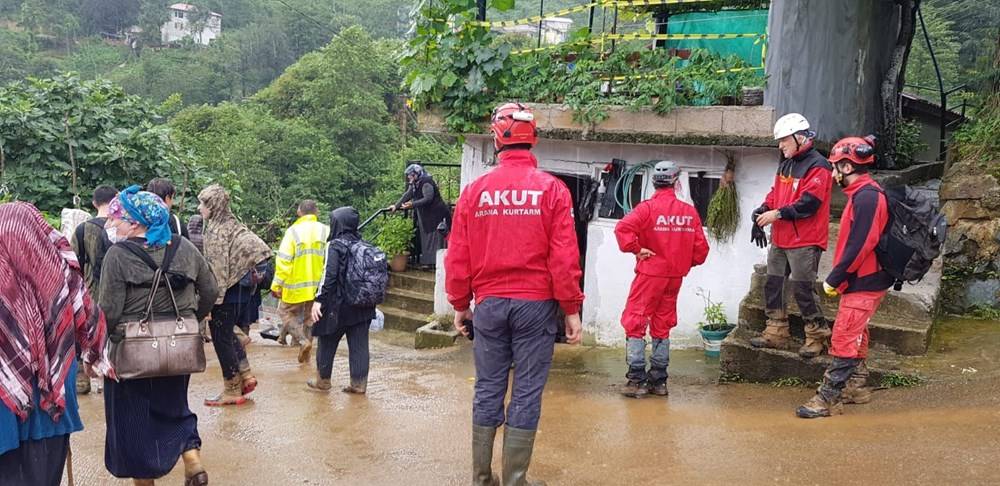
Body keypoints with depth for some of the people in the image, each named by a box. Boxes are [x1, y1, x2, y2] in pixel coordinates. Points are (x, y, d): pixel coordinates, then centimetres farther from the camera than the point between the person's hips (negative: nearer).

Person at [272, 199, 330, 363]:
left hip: (296, 285, -4)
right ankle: (306, 353, 20)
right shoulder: (325, 231, -4)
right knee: (310, 317, 16)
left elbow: (283, 260, -14)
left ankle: (303, 341, -7)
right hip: (317, 285, 4)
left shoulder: (293, 231, -12)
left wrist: (276, 285, -8)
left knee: (286, 312, 12)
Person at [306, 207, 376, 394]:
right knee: (359, 345, 7)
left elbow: (329, 274, -19)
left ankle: (323, 380, 23)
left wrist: (319, 300, -18)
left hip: (338, 305, -5)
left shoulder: (335, 245, -12)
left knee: (327, 343, 12)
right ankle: (359, 383, 7)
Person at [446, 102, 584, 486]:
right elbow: (564, 257, -9)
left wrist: (460, 306, 15)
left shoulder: (475, 190, 1)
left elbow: (457, 256, 4)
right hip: (536, 305, -2)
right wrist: (572, 310, -1)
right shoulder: (552, 189, -6)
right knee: (527, 393, 4)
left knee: (488, 390, 12)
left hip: (489, 305, 3)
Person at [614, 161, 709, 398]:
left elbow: (623, 228, -26)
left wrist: (636, 249, -13)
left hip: (650, 274, -4)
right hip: (675, 276, 4)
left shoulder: (648, 207, -11)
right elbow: (700, 247, 3)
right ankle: (658, 381, 17)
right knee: (662, 327, 14)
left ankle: (636, 380, -3)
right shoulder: (690, 211, 1)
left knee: (635, 324, 2)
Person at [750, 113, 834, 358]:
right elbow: (775, 192, 18)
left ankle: (818, 336, 10)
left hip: (805, 243, -9)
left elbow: (809, 203, -22)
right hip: (780, 240, 9)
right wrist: (763, 210, -1)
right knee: (773, 284, 12)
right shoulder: (786, 165, 15)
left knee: (803, 289, -4)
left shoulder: (817, 167, -14)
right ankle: (776, 332, 22)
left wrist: (778, 214, -21)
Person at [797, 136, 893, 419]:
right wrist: (839, 278, 12)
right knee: (856, 335, 19)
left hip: (864, 283, -10)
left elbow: (860, 245, -24)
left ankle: (828, 398, -5)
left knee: (843, 339, -8)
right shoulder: (863, 194, 12)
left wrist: (834, 279, -18)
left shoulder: (867, 197, -20)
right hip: (863, 280, 10)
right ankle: (856, 387, 31)